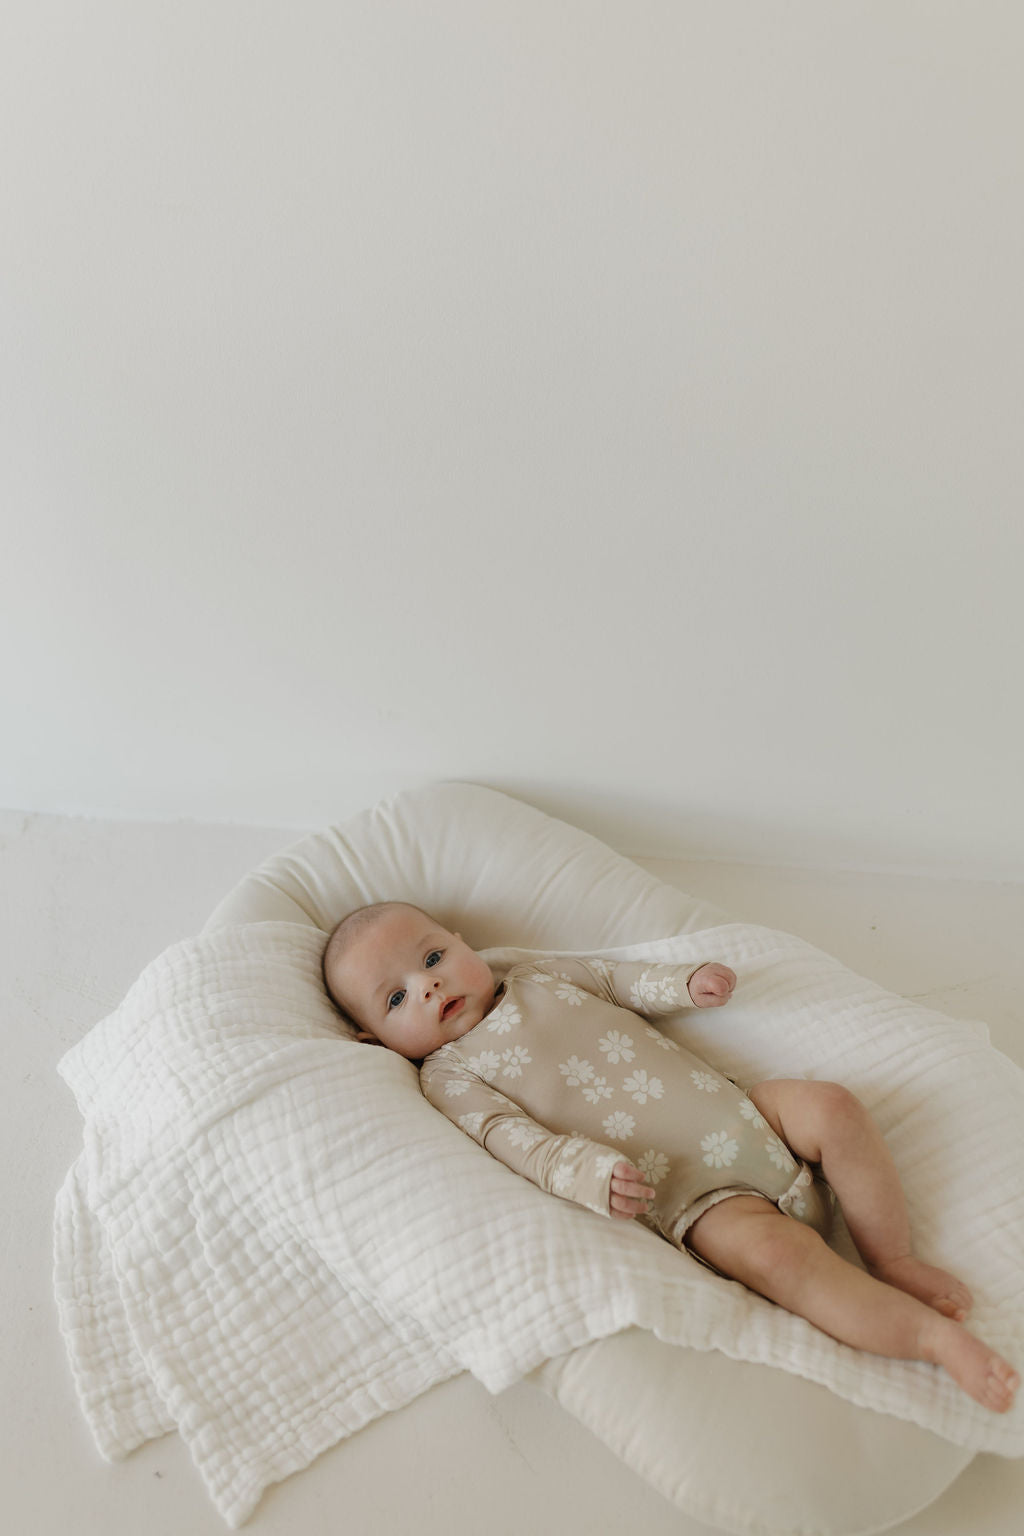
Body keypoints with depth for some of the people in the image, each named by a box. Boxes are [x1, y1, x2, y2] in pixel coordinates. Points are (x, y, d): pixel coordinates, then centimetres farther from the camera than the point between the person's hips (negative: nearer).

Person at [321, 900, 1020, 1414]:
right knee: (776, 1252, -29)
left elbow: (616, 980, 26)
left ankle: (897, 1263, 1)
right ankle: (933, 1335, -17)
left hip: (738, 1109, 6)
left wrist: (683, 982, 9)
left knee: (832, 1106, -14)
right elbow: (515, 1139, -12)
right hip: (684, 1189, -6)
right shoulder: (449, 1075, 1)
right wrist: (588, 1171, -29)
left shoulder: (542, 976, 17)